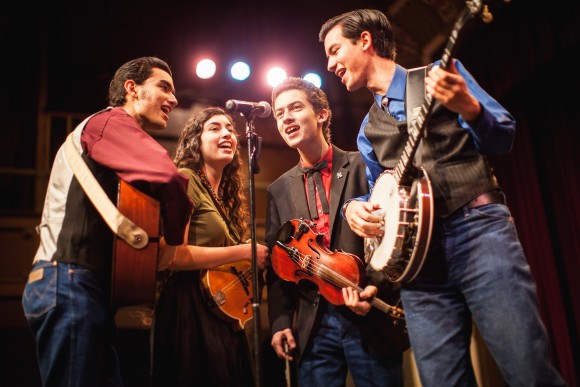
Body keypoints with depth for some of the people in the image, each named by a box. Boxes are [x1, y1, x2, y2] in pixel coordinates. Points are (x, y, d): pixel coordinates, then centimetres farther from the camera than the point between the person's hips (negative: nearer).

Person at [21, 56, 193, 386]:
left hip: (72, 285, 10)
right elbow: (170, 177, -22)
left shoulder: (100, 129, 26)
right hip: (71, 283, -10)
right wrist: (176, 239, -6)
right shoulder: (113, 121, -4)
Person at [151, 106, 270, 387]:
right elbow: (169, 256, -20)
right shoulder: (185, 180, -7)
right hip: (190, 312, -8)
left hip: (224, 315, 8)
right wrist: (243, 252, -15)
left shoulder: (226, 195, 17)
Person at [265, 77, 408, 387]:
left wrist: (375, 284, -18)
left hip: (372, 317, -3)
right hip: (312, 327, 3)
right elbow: (276, 263, 12)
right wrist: (280, 322, 4)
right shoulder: (279, 190, 13)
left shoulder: (364, 167, 1)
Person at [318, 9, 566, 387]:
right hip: (416, 251, 4)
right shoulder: (368, 131, 23)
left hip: (477, 227, -4)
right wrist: (353, 206, 3)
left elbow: (502, 138, 4)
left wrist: (468, 107, -16)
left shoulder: (440, 73, 11)